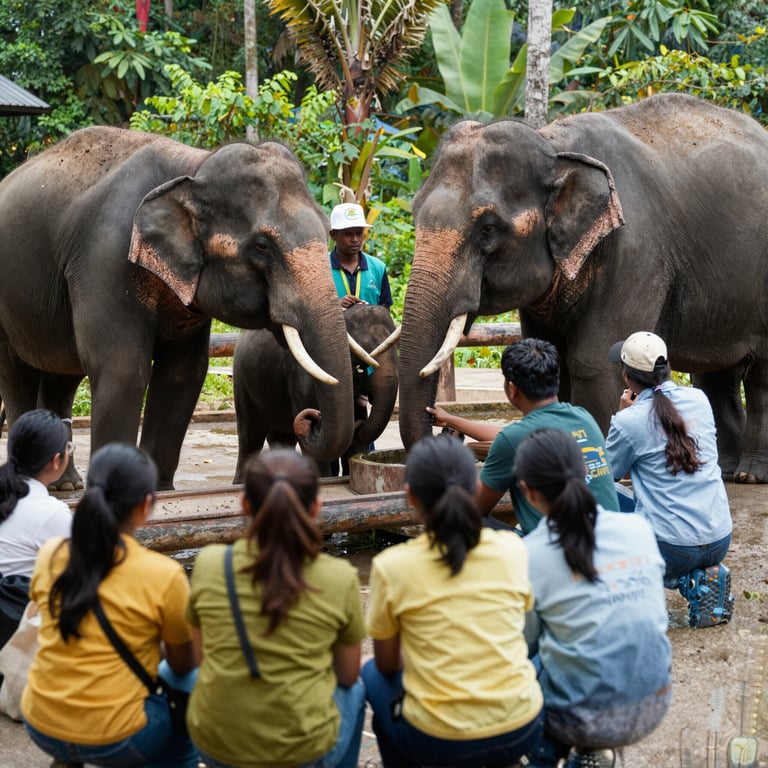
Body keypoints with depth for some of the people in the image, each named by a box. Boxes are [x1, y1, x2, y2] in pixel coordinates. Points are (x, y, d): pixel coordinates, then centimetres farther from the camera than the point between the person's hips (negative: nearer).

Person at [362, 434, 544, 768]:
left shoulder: (391, 566, -10)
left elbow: (387, 664, 3)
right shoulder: (512, 549, -3)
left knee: (373, 675, 27)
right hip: (522, 731, 3)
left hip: (438, 741, -2)